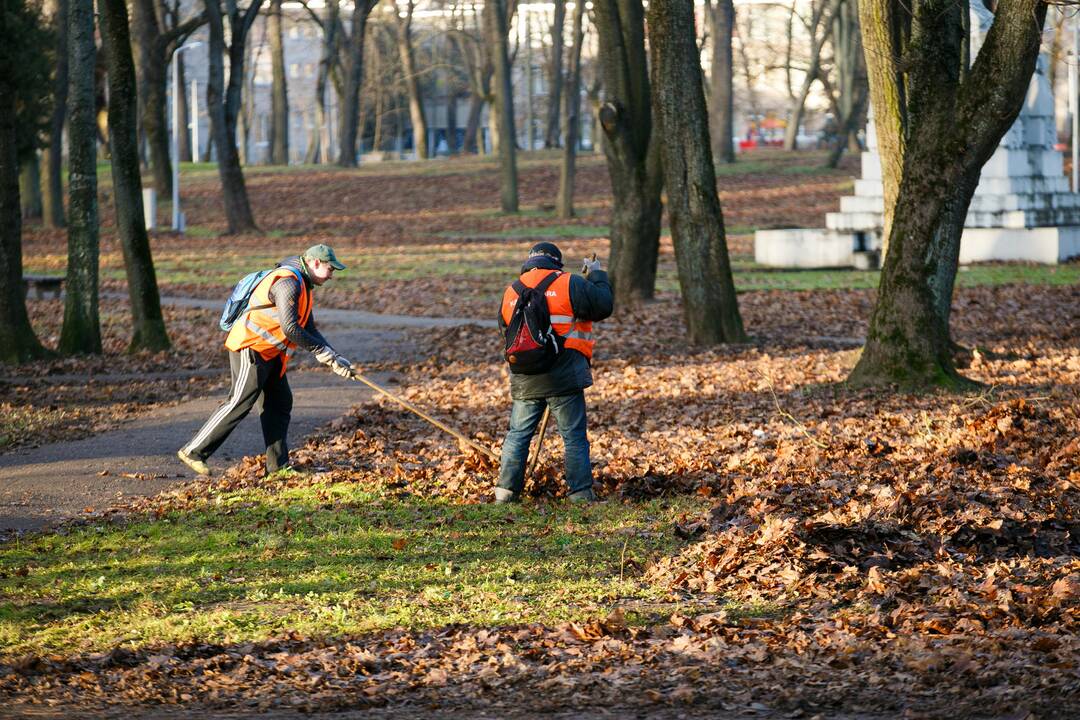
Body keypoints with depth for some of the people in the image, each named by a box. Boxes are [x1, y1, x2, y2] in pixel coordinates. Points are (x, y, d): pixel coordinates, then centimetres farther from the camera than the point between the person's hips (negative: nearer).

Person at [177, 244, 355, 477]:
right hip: (250, 348, -10)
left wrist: (336, 359, 7)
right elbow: (289, 328, -24)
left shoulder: (301, 286, 16)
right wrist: (321, 349, -13)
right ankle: (193, 451, -6)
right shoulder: (287, 282, -18)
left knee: (280, 403, 8)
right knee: (240, 403, -10)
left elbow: (309, 330, 17)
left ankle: (278, 464, 10)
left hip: (269, 353, 10)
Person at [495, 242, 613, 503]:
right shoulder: (568, 284, -5)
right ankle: (581, 492, -1)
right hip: (563, 376, -4)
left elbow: (504, 325, 23)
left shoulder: (511, 293, 11)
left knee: (518, 434, 14)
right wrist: (597, 276, 13)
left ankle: (507, 489, 12)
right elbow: (603, 306, -3)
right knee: (574, 436, 3)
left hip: (524, 380, 4)